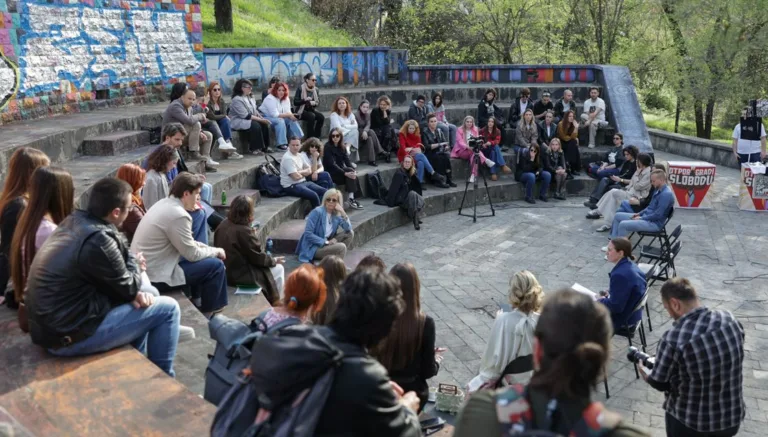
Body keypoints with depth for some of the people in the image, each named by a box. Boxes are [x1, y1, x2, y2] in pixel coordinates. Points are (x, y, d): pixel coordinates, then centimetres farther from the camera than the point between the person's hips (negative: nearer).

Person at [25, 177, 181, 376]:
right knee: (168, 308, -5)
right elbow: (128, 288, -10)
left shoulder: (74, 221, 4)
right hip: (69, 336, -9)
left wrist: (134, 292, -3)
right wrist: (135, 264, 9)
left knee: (146, 297, 22)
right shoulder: (98, 240, -25)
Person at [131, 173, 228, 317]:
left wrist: (210, 249, 9)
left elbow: (187, 244, 17)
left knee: (203, 255, 22)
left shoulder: (164, 204, 7)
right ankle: (207, 313, 12)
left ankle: (197, 302, 32)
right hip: (154, 276, -10)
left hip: (143, 269, 10)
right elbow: (192, 254, -14)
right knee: (216, 265, -5)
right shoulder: (178, 215, -23)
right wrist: (216, 251, 2)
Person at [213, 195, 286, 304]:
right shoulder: (244, 231, -26)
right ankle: (273, 304, 26)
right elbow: (258, 257, -18)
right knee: (278, 269, 11)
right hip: (240, 275, -9)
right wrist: (274, 260, 0)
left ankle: (268, 301, 36)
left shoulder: (223, 225, -3)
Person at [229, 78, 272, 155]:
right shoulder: (237, 99, -17)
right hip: (239, 121, -8)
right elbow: (246, 116, -22)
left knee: (264, 124, -17)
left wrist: (262, 118, -8)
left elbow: (255, 111, 12)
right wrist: (261, 120, -22)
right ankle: (254, 149, -23)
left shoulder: (250, 97, 11)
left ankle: (264, 147, -11)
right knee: (255, 125, -31)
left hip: (250, 120, 8)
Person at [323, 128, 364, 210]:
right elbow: (332, 164, -19)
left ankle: (351, 199, -23)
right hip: (331, 173, -6)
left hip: (340, 170, 6)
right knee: (349, 170, -27)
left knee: (353, 175, -22)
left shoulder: (342, 147, 9)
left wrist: (354, 170, -20)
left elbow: (347, 160, 0)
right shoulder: (328, 147, -11)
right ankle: (350, 199, -29)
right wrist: (345, 173, -29)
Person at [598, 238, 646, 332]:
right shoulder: (630, 265, -2)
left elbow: (615, 306, -27)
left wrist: (600, 301, -11)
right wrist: (609, 294, 5)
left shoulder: (620, 275, -32)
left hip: (622, 319, -9)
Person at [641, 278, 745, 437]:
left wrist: (646, 375, 10)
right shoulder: (730, 319, -13)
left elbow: (660, 383, -12)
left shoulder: (673, 339, -28)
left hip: (689, 423, -4)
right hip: (732, 417, 4)